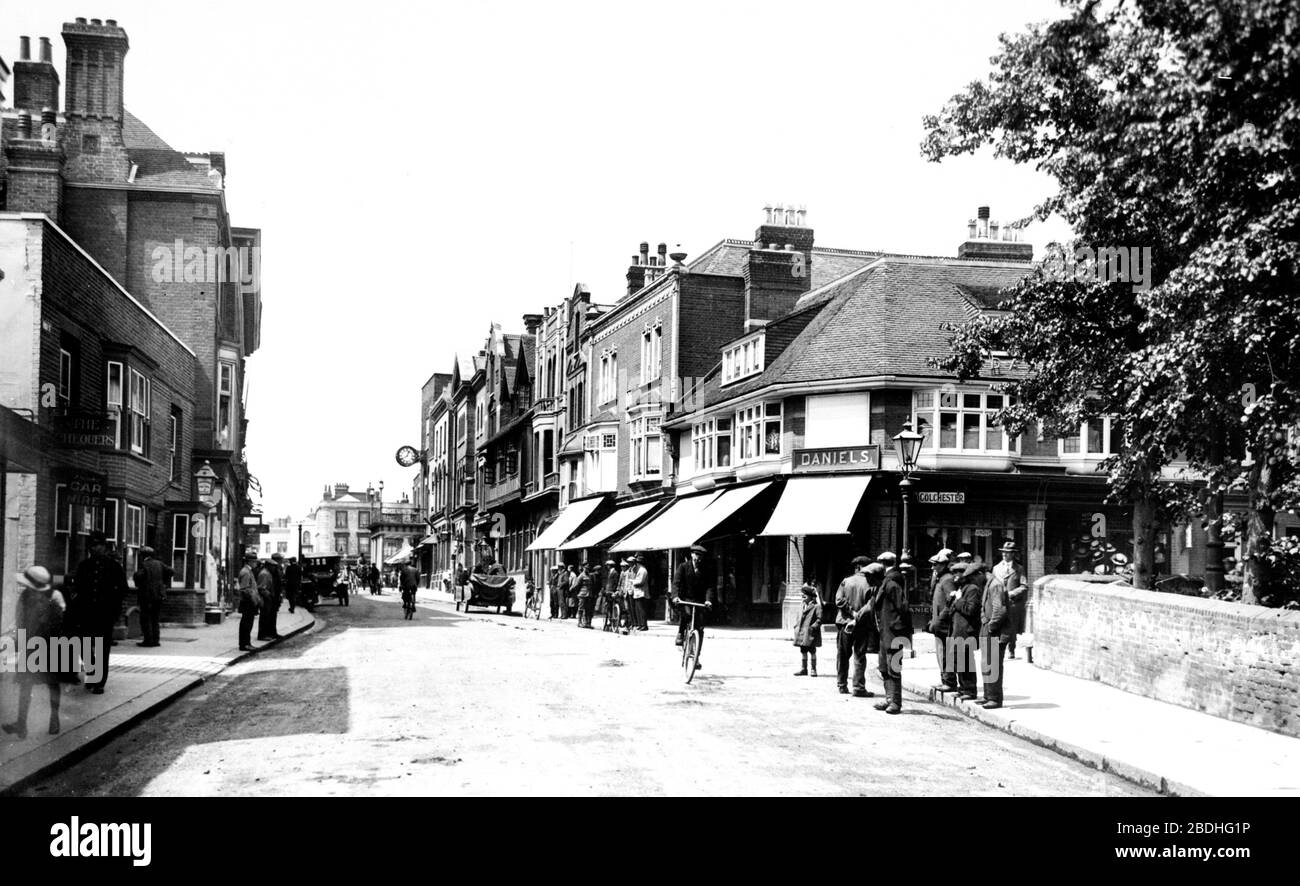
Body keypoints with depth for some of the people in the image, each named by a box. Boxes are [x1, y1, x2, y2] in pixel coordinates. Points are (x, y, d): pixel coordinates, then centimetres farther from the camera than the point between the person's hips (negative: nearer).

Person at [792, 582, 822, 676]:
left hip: (810, 633, -8)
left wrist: (813, 626, -21)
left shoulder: (816, 606, -8)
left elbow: (819, 619, -12)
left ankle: (813, 669, 7)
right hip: (802, 631, 8)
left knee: (812, 650, -1)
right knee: (803, 650, 11)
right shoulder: (803, 606, 16)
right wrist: (797, 626, 12)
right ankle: (804, 668, 20)